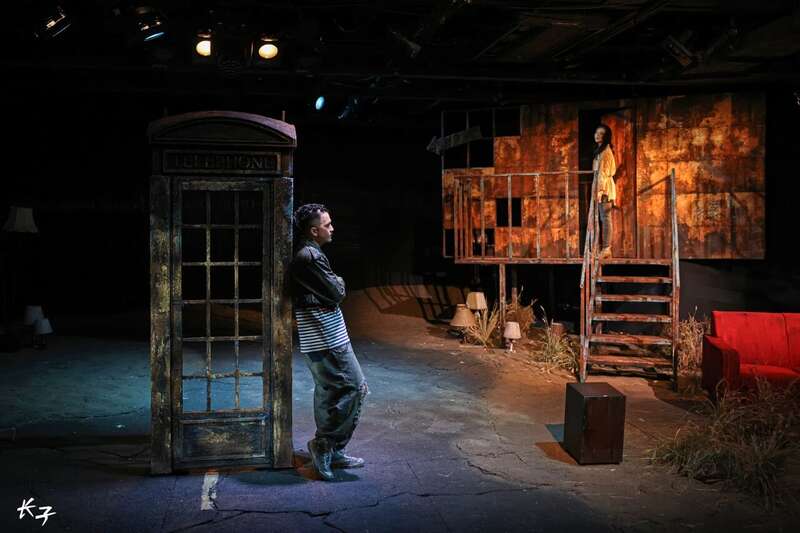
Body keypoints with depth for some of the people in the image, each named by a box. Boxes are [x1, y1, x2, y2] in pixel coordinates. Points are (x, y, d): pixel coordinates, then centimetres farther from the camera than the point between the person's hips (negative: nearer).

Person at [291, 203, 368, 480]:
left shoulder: (305, 254, 14)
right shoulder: (310, 257, -19)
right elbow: (336, 294, -18)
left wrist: (333, 284, 2)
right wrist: (339, 282, 1)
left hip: (318, 338, 10)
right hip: (328, 338, -10)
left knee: (328, 393, 15)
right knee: (355, 388, -3)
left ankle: (330, 452, 24)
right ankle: (325, 443, 3)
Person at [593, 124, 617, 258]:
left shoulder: (605, 150, -9)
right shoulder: (600, 150, 19)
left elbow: (604, 171, -16)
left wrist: (600, 190, -22)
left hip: (604, 188, -10)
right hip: (600, 187, 10)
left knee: (605, 217, -10)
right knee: (603, 217, 8)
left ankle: (606, 248, -11)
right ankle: (605, 248, 10)